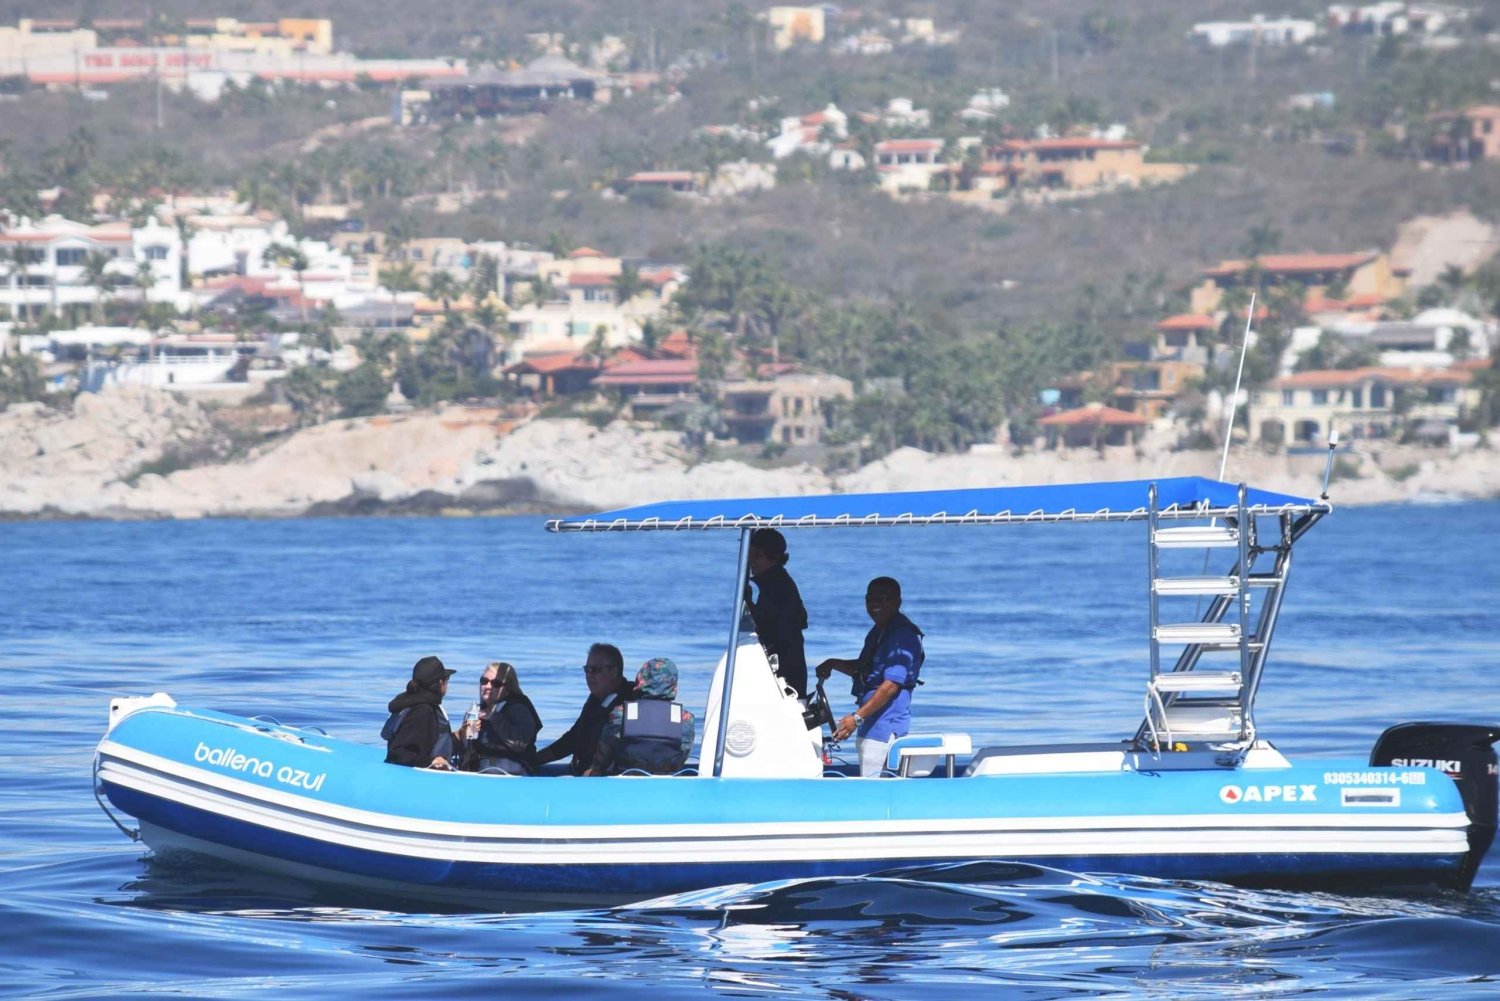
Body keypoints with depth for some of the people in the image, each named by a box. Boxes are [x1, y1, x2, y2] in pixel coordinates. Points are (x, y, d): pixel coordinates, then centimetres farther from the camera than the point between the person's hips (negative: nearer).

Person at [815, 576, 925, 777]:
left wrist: (857, 717, -26)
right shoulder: (877, 632, 17)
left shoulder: (903, 636, -16)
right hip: (873, 723, 11)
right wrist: (833, 664, 14)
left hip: (886, 724, -11)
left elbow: (891, 685, -22)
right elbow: (862, 669, 31)